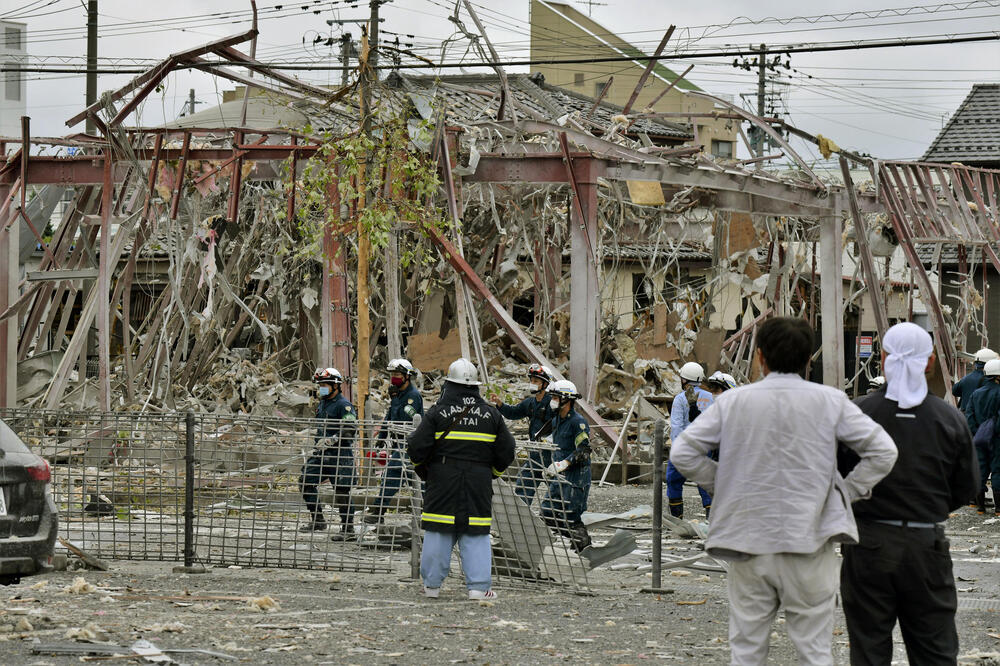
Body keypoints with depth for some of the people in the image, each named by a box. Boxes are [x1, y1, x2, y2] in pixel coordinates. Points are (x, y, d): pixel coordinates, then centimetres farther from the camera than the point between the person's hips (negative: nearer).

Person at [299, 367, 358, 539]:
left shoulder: (344, 405, -11)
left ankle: (348, 527, 3)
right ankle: (317, 520, 14)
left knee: (341, 491, -7)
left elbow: (350, 429, -20)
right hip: (322, 453, 9)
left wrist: (331, 440, -24)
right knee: (306, 483, 5)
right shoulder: (322, 404, 17)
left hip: (339, 454, -9)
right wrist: (317, 446, 27)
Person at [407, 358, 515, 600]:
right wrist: (492, 472, 25)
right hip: (478, 484, 1)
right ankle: (479, 587, -1)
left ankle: (432, 584, 10)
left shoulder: (437, 412, -3)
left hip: (443, 482, -1)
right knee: (476, 534, 4)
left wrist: (423, 469, 14)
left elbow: (417, 448, -5)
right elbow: (506, 452, 9)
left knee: (439, 532, 5)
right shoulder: (491, 414, 5)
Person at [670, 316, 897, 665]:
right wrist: (846, 492, 5)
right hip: (809, 544, -1)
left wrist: (721, 485, 10)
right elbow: (883, 451, -5)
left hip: (748, 544, 1)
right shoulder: (830, 401, -3)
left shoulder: (732, 401, -1)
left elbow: (682, 453, -1)